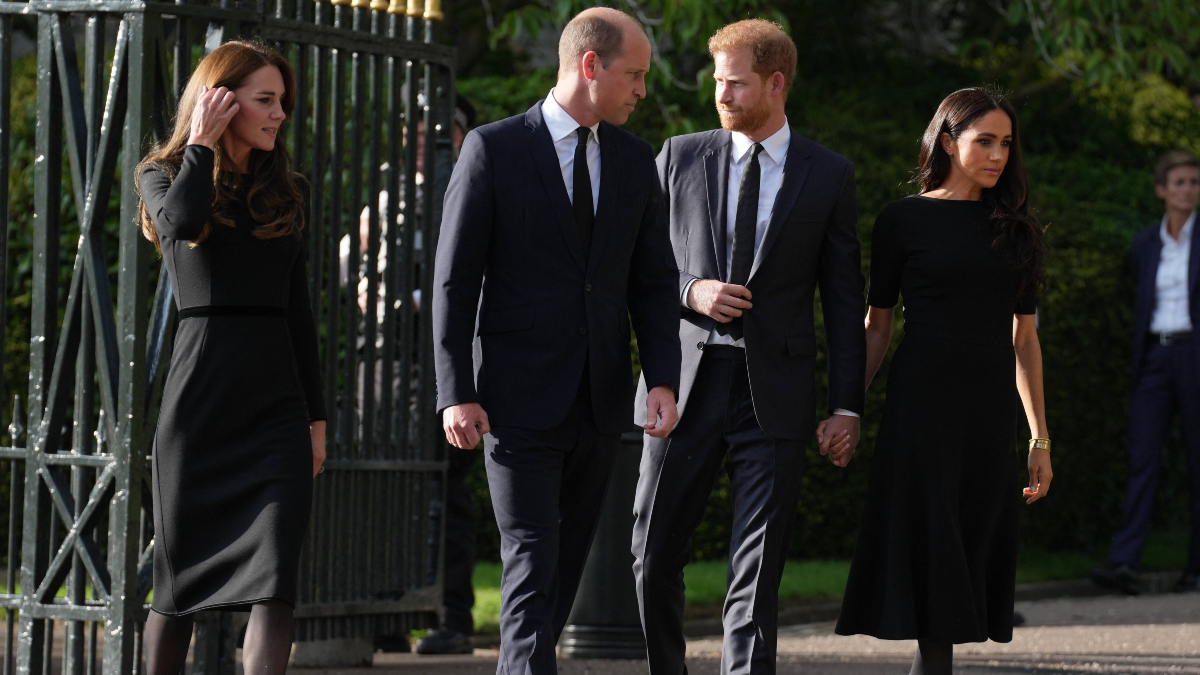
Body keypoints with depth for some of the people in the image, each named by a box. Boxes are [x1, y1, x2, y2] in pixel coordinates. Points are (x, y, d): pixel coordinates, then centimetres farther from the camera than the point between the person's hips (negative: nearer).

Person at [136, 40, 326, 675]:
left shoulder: (283, 192, 16)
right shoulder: (163, 174, 6)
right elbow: (179, 223, -20)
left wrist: (316, 415, 15)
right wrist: (201, 143, -7)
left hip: (276, 401, 3)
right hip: (198, 394, -3)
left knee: (274, 578, -13)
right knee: (179, 575, 5)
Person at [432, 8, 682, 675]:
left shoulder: (635, 161, 9)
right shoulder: (493, 149, -6)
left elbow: (655, 281, 11)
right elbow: (455, 279, -7)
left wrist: (663, 379, -3)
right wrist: (457, 393, -13)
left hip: (601, 397, 5)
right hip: (520, 398, -5)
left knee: (568, 568, 11)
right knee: (533, 568, -11)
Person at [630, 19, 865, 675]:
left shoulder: (829, 176, 4)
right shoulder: (679, 157, 7)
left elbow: (843, 299, 5)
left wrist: (847, 405, 0)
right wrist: (690, 291, -10)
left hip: (774, 392, -1)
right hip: (685, 381, 2)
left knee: (757, 572, -2)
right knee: (653, 556, 2)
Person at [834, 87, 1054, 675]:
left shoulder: (1016, 227, 13)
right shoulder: (904, 220, 1)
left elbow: (1024, 338, 14)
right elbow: (876, 324, 3)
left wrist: (1040, 438, 11)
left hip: (992, 408, 4)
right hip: (922, 401, -4)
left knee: (975, 555, 2)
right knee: (932, 556, -9)